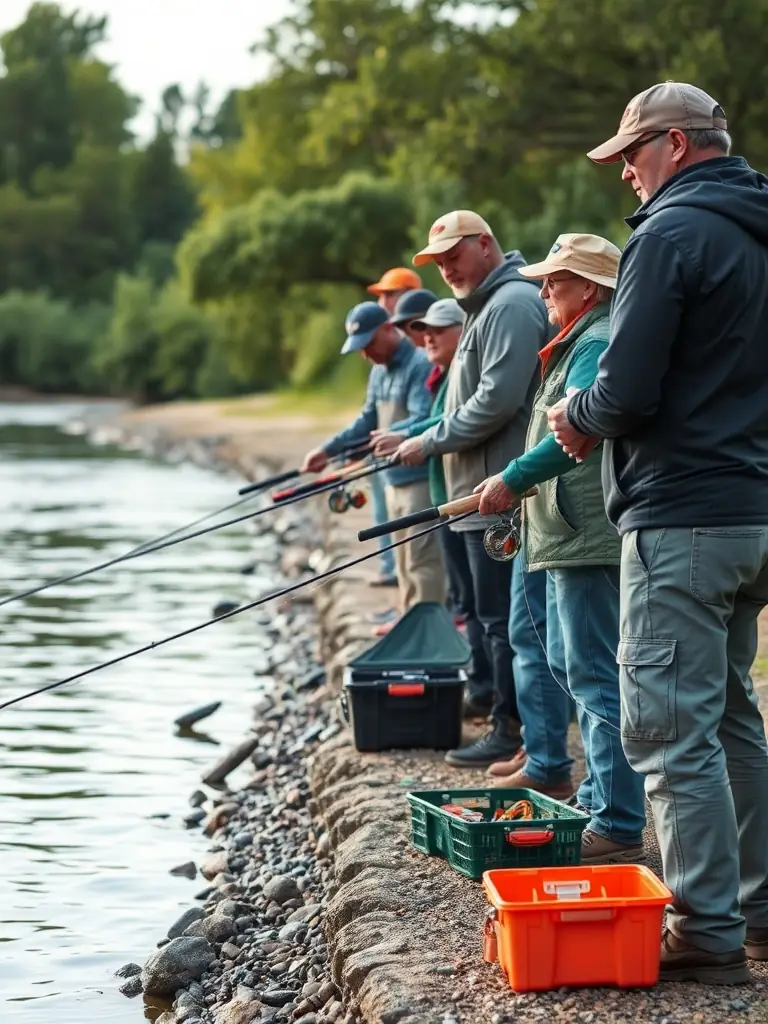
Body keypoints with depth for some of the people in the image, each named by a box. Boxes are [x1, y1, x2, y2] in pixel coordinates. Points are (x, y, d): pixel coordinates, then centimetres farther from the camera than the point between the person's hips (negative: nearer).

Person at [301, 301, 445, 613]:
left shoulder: (419, 365, -13)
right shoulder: (379, 372, 16)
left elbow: (422, 419, -24)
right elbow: (368, 421, 24)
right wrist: (327, 450, 19)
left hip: (420, 478, -9)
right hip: (394, 480, 9)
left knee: (422, 560, -10)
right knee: (403, 563, 11)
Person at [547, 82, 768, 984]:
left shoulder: (671, 234, -14)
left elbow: (627, 394, -20)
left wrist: (577, 416, 1)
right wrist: (598, 419, 16)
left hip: (681, 520, -9)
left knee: (670, 728, -5)